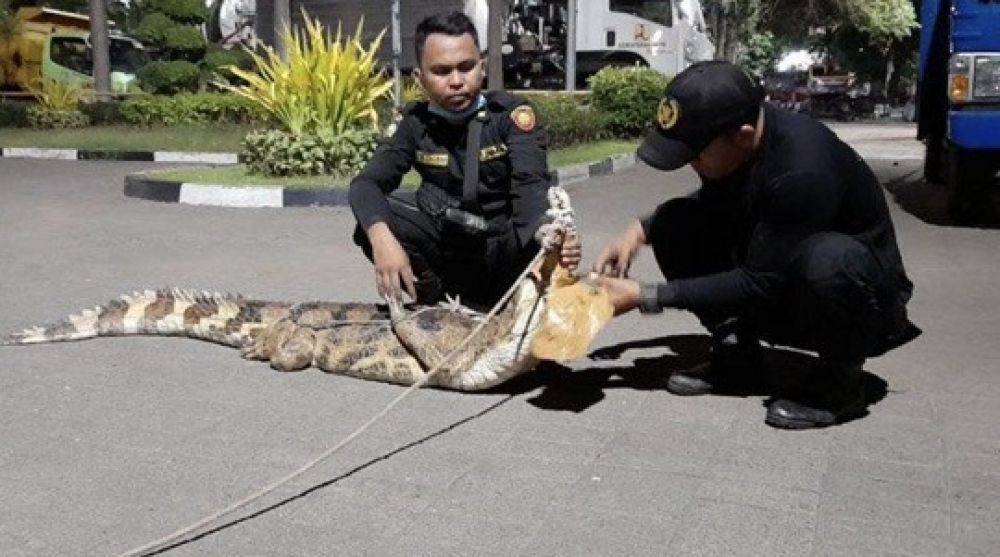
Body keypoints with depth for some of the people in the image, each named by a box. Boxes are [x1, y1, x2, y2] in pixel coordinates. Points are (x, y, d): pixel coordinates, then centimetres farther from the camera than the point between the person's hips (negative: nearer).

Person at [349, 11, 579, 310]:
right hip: (445, 245, 2)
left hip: (502, 247, -2)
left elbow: (530, 187, -25)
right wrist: (382, 239, -36)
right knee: (372, 223, -22)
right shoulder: (417, 123, -2)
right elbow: (366, 183, -12)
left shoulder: (512, 114, -11)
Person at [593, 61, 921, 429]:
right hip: (778, 299, 7)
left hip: (863, 293, -6)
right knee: (674, 223, -9)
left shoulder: (802, 171, -34)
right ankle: (735, 354, -1)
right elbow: (711, 204, 11)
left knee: (828, 258, -41)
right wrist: (640, 230, -7)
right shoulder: (728, 141, -12)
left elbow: (759, 284, -28)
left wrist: (645, 296, -26)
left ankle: (840, 379, -13)